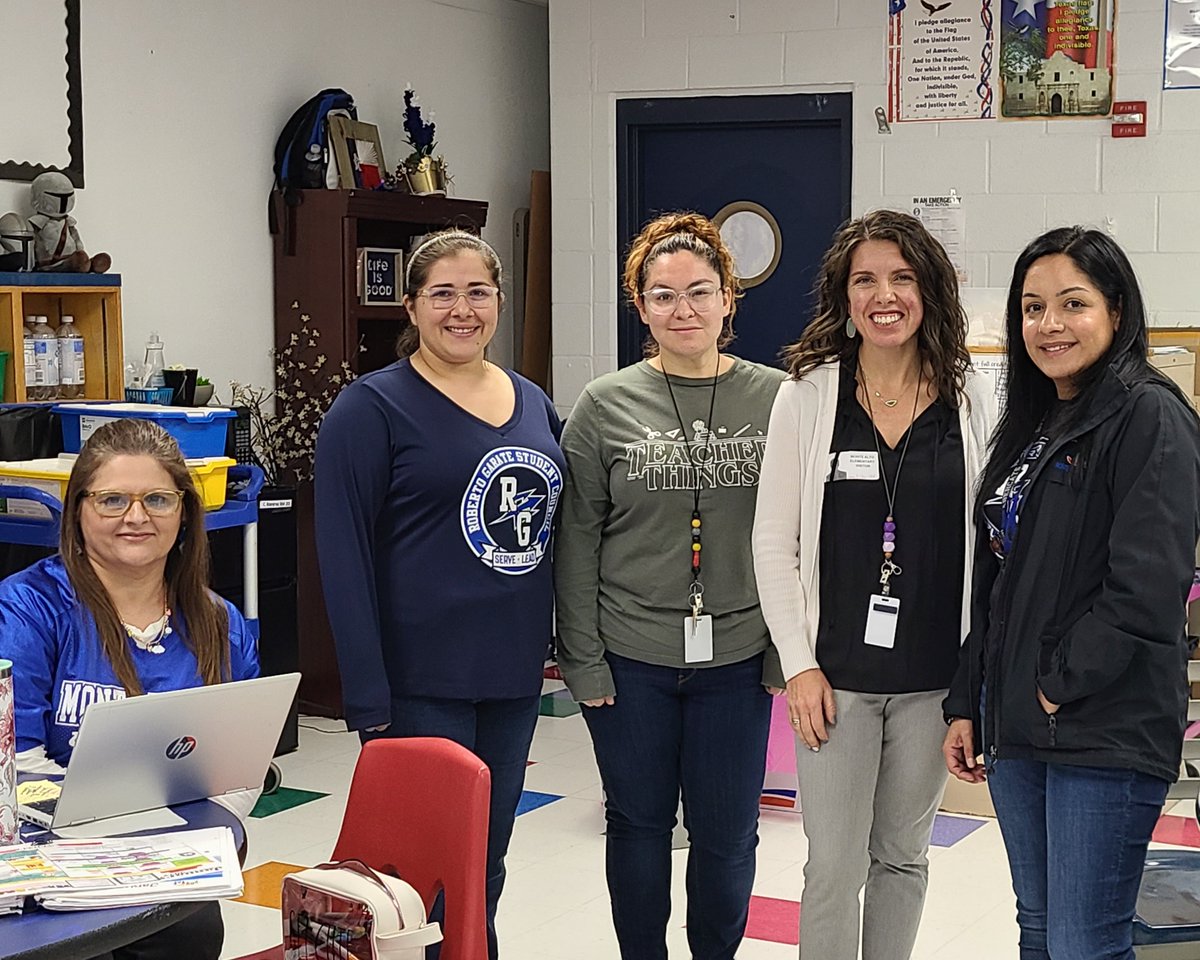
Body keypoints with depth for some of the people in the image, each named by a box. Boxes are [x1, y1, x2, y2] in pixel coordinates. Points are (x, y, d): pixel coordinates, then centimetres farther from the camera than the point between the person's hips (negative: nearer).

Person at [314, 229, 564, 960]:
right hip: (421, 681, -6)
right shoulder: (374, 407, -8)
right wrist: (368, 697, -15)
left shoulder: (533, 403, 10)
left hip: (515, 677, 6)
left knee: (488, 856, 15)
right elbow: (344, 555, -12)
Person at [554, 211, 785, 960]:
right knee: (639, 825, 12)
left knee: (727, 832, 9)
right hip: (631, 660, 0)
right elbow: (577, 543, -1)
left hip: (737, 659, 0)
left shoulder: (775, 400, -1)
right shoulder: (605, 406, -2)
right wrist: (584, 660, -5)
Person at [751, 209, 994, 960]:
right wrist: (800, 664, -7)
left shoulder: (967, 404, 0)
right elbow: (775, 541, -3)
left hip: (934, 675, 2)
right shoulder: (808, 396, -3)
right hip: (837, 673, -1)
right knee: (835, 867, 2)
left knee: (903, 855, 15)